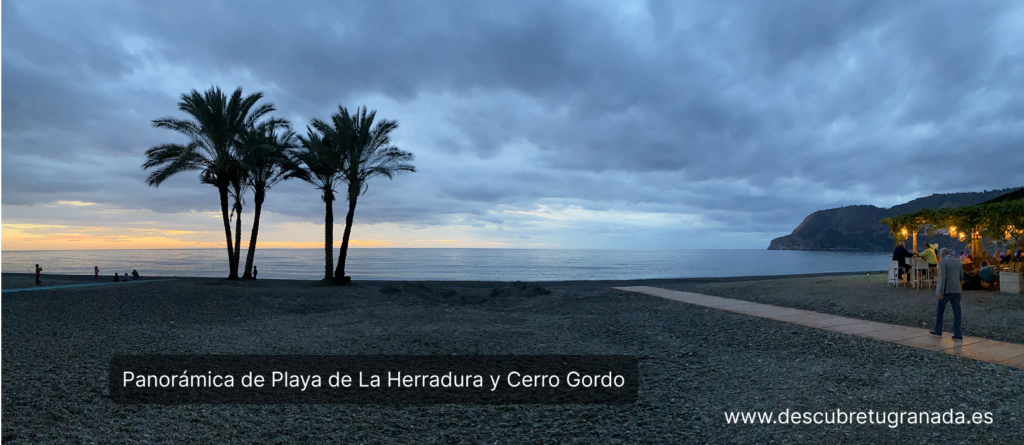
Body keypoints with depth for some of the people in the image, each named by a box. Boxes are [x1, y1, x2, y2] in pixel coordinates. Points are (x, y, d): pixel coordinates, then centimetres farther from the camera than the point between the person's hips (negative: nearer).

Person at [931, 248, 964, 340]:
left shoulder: (942, 262, -10)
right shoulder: (957, 262, 13)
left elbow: (943, 277, -19)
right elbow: (961, 277, 22)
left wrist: (941, 292, -19)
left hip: (946, 290, -6)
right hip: (956, 290, 6)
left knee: (939, 310, 11)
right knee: (956, 312, 3)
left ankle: (938, 330, 19)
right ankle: (957, 334, -2)